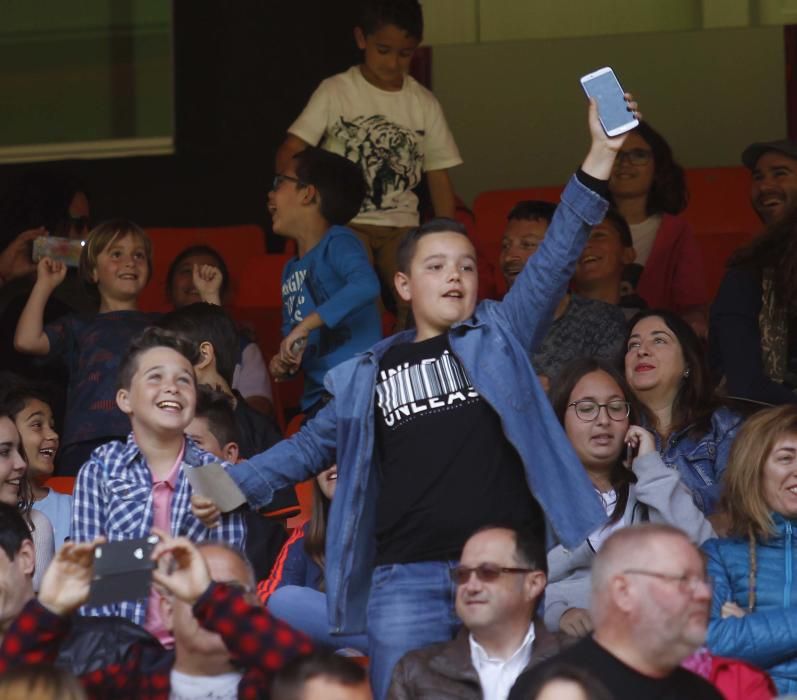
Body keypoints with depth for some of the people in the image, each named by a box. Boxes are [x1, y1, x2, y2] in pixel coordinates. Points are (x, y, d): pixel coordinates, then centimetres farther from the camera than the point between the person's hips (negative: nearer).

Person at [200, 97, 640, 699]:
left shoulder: (499, 338, 10)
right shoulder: (369, 374, 15)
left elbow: (555, 259, 0)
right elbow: (313, 444, 25)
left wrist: (600, 155, -10)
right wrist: (234, 484, 15)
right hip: (407, 577, 1)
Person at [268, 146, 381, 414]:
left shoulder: (337, 242, -5)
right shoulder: (291, 270, 18)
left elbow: (365, 285, -27)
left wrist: (305, 325, -25)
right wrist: (283, 364, 3)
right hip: (317, 399, 8)